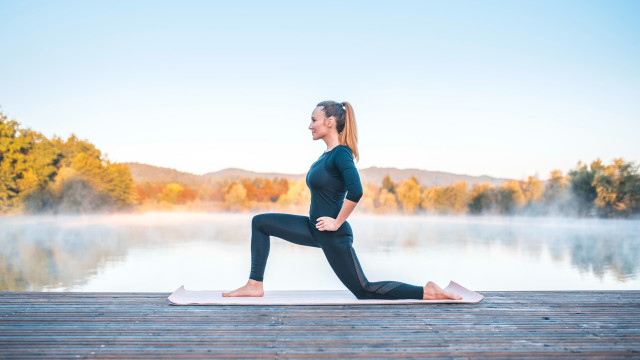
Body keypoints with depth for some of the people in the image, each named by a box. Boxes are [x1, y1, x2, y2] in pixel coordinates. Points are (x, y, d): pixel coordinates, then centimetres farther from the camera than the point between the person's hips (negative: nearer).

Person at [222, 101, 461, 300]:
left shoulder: (341, 153, -18)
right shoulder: (328, 153, 9)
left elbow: (355, 191, -30)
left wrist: (337, 223, -21)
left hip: (333, 236, -9)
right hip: (315, 229, 9)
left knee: (364, 291, -1)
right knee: (260, 222, 10)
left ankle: (427, 292, 8)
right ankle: (255, 285, 11)